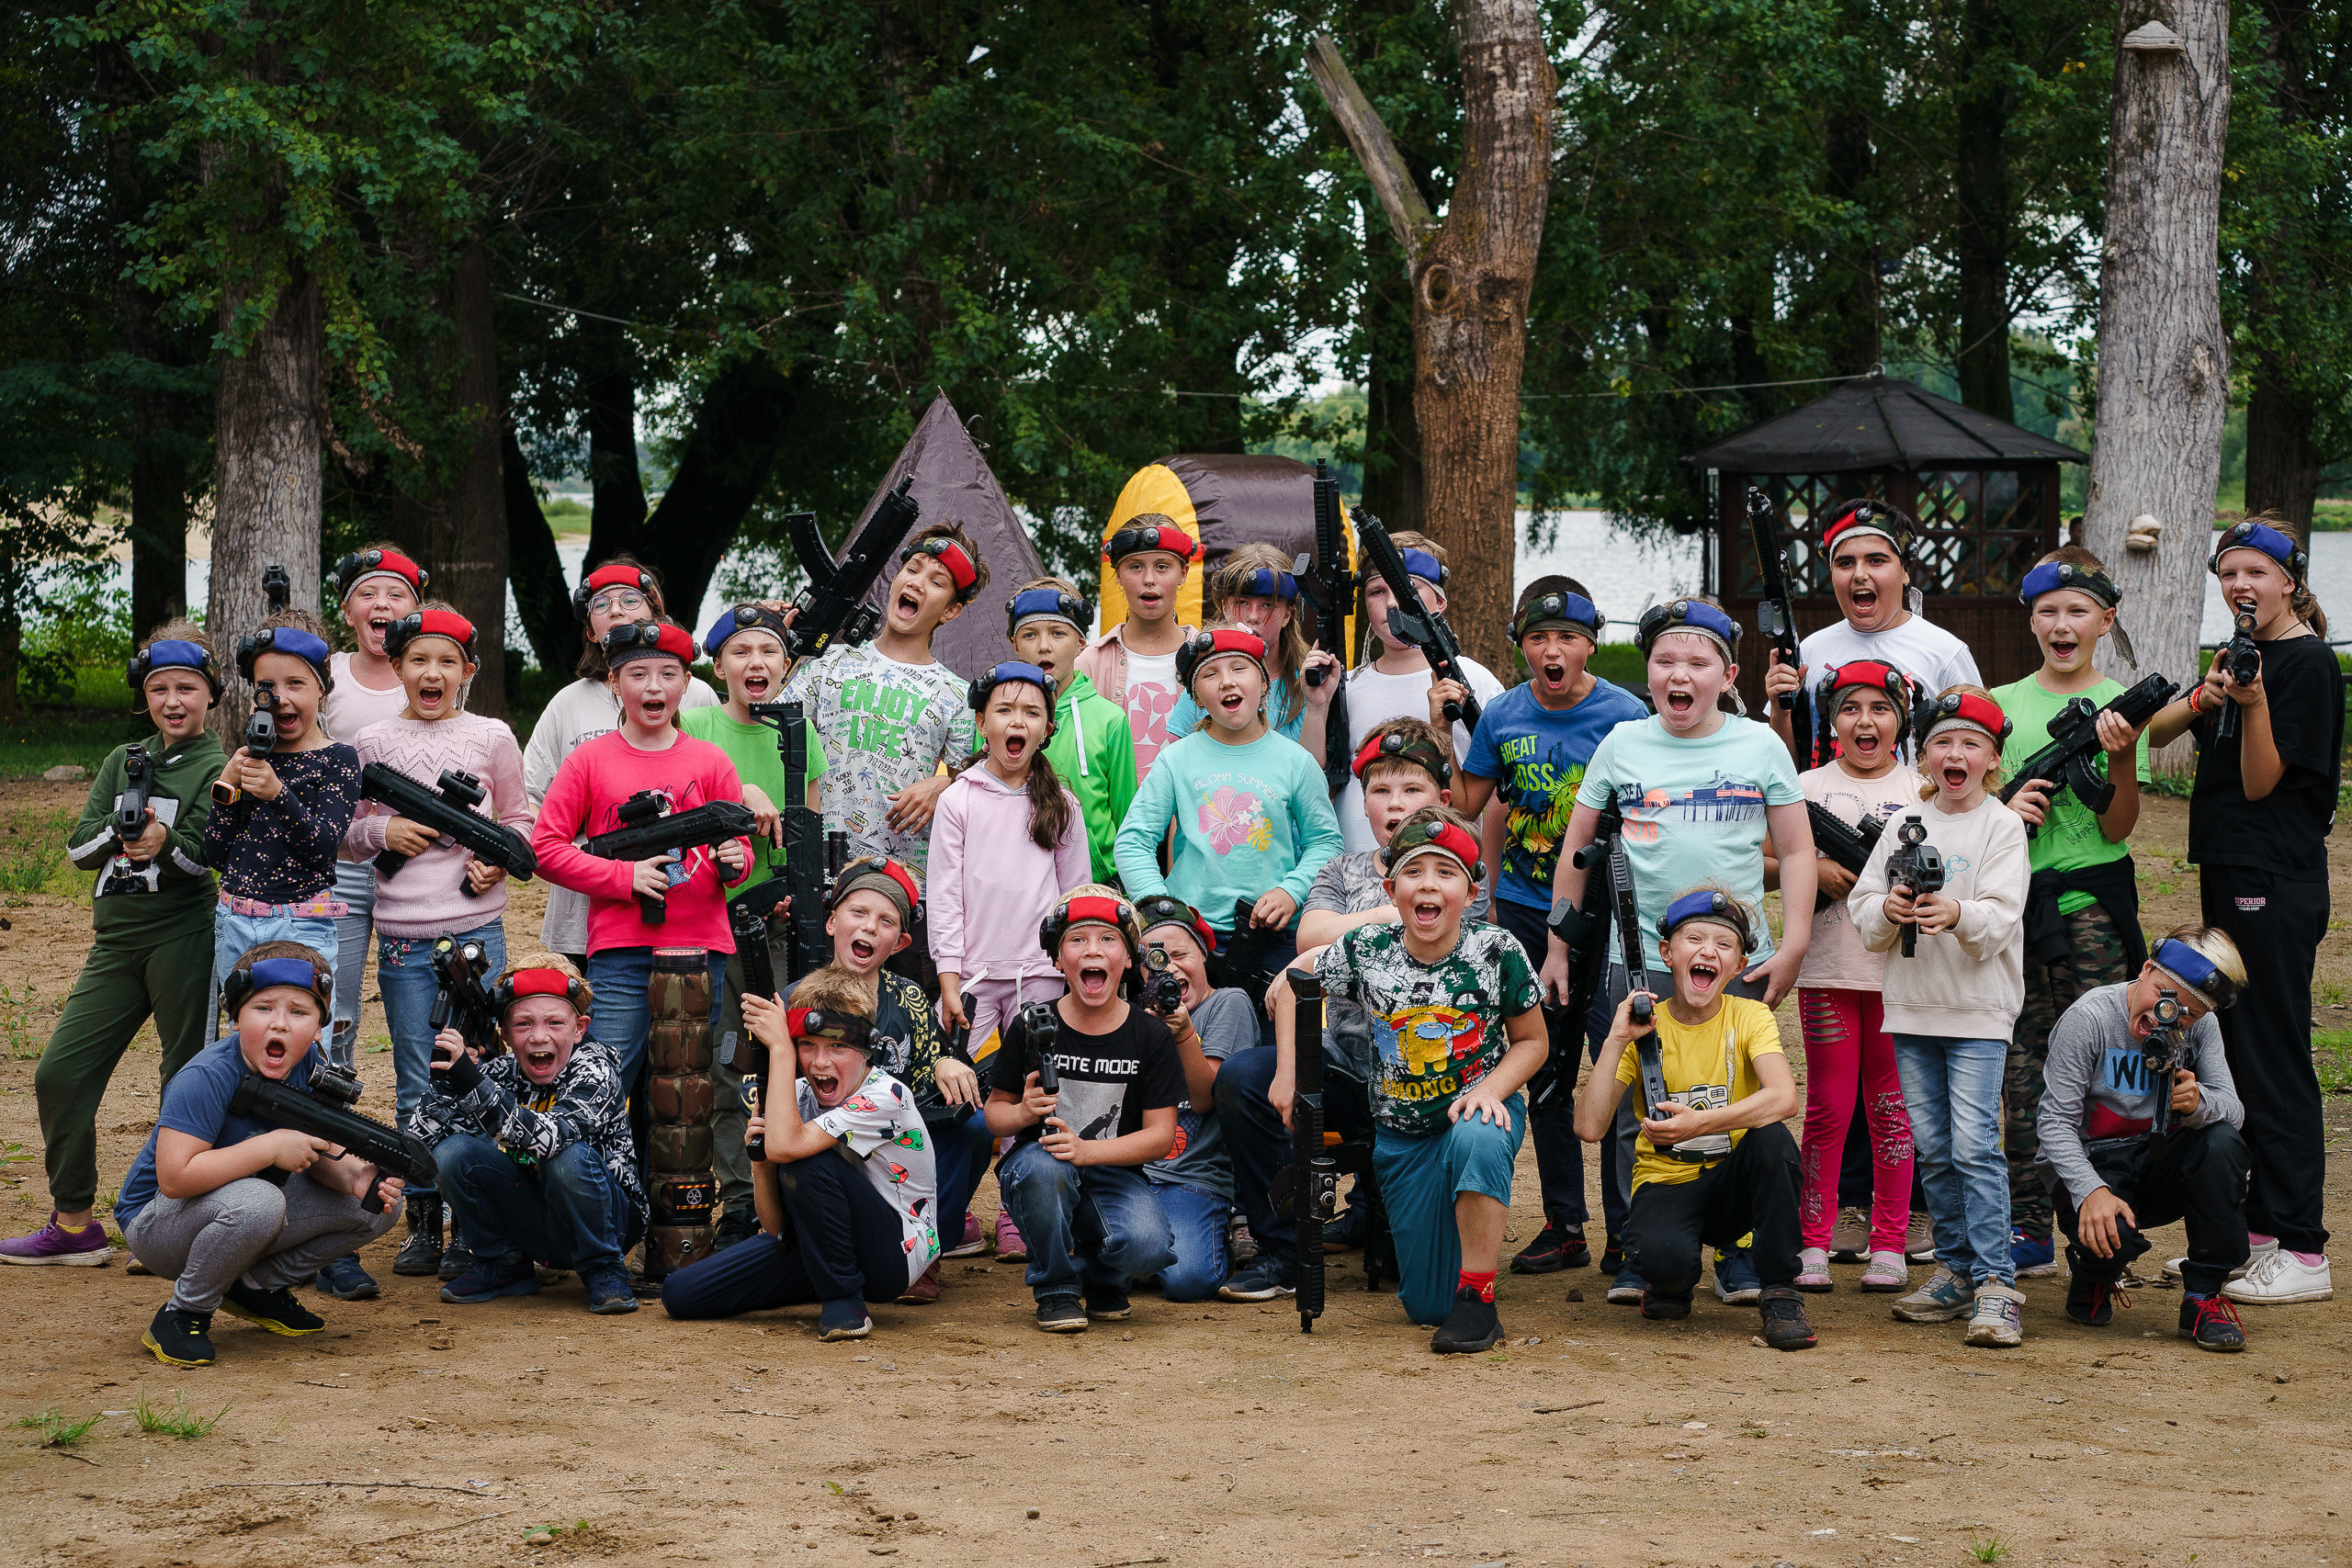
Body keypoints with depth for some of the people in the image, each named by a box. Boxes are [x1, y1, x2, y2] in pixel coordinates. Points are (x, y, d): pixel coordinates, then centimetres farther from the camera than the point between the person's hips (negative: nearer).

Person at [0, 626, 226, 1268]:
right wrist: (121, 830, -13)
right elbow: (78, 846, 7)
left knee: (187, 1082, -3)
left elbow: (204, 856, -12)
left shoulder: (220, 770, 1)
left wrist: (163, 842, -33)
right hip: (115, 943, 5)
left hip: (184, 937, -5)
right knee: (60, 1073, 1)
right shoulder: (123, 761, 16)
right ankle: (74, 1226, 10)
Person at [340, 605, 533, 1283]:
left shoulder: (491, 738, 5)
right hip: (403, 937, 1)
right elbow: (346, 836, 13)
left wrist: (497, 859, -6)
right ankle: (423, 1225, 13)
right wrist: (382, 831, -7)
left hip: (476, 929, -1)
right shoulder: (373, 743, 6)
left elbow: (519, 820, 12)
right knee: (416, 1088, 4)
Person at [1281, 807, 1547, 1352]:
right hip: (1403, 1132, 2)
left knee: (1476, 1140, -42)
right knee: (1427, 1304, 0)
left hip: (1481, 1108, -2)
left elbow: (1531, 1041, -2)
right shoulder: (1366, 951, -12)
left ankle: (1477, 1297, -27)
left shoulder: (1496, 951, -15)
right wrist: (1287, 1072, 2)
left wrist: (1490, 1089, -21)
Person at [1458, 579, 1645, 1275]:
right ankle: (1563, 1224, 18)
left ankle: (1627, 1227, 1)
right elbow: (1466, 806, 9)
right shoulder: (1503, 715, 3)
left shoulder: (1625, 715, -7)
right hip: (1524, 910, 4)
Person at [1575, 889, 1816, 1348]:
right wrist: (1615, 1041, -19)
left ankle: (1780, 1293, -16)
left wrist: (1700, 1123, -37)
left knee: (1771, 1137, -32)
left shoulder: (1750, 1017, -4)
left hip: (1732, 1181, 1)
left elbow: (1784, 1098, -25)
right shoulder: (1644, 1028, -2)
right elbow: (1589, 1127, -14)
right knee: (1661, 1256, -35)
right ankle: (1672, 1283, 5)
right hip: (1666, 1184, -1)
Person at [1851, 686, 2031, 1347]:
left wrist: (1958, 913, -32)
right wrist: (1888, 909, -14)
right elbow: (1862, 908, 8)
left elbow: (2002, 915, -13)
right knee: (1932, 1147, 9)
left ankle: (1995, 1283, -12)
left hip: (1979, 1006, -5)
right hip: (1912, 1004, 5)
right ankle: (1955, 1270, 19)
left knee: (1975, 1143, -13)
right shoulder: (1905, 825, 10)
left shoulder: (2003, 826, -2)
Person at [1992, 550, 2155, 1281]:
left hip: (2092, 899, -3)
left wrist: (2122, 760, -20)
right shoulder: (2003, 704, 10)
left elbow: (2118, 827, -4)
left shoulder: (2121, 706, 2)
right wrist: (2004, 809, -7)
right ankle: (2028, 1230, 11)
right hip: (2016, 899, 3)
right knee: (2022, 1064, 4)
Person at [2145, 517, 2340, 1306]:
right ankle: (2255, 1231, 20)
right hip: (2231, 873, 9)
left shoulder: (2307, 663, -10)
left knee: (2274, 1058, -9)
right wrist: (2206, 696, -4)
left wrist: (2252, 700, -27)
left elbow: (2262, 781, -14)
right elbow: (2157, 730, 13)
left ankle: (2301, 1254, -7)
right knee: (2241, 1054, 12)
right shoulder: (2243, 654, 17)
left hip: (2275, 883, -9)